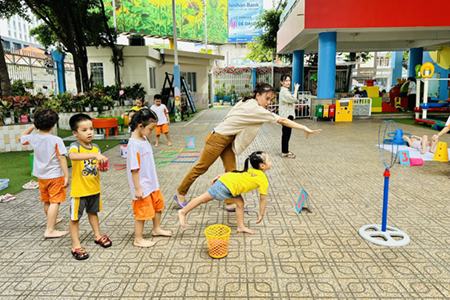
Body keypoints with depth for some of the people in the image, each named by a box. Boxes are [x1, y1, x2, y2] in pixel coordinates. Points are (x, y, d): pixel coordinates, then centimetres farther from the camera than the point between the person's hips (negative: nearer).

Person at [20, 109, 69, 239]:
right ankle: (50, 230, -9)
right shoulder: (56, 140, -17)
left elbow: (22, 138, 22)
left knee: (47, 201, 22)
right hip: (55, 176, -6)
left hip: (41, 176, 6)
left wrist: (32, 127, 19)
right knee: (55, 202, -5)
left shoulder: (33, 138, -2)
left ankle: (52, 220, 44)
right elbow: (62, 159, -19)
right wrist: (66, 176, -16)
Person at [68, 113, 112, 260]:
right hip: (79, 190, -6)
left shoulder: (96, 148, 1)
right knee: (75, 217, 7)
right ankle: (76, 245, 18)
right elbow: (72, 156, -41)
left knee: (93, 212, 23)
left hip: (94, 188, 6)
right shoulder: (75, 146, -18)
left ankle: (98, 236, 39)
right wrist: (94, 155, -49)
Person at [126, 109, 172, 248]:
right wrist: (137, 189, -21)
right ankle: (138, 239, 21)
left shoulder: (144, 139, 4)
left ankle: (156, 229, 43)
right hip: (142, 187, -9)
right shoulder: (134, 144, -24)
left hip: (152, 184, 9)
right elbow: (134, 169, -24)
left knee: (158, 205, 23)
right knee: (142, 212, 4)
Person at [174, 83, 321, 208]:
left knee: (231, 172, 5)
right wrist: (305, 128, -22)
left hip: (228, 140, 9)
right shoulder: (256, 109, -24)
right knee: (201, 168, 4)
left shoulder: (248, 103, 4)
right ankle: (180, 194, 19)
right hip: (218, 138, -9)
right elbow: (282, 120, -24)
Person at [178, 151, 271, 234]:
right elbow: (263, 199, -3)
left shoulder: (251, 170, 16)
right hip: (227, 185, -8)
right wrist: (261, 215, 7)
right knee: (204, 198, 5)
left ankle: (241, 226, 25)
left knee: (240, 203, 16)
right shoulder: (264, 180, -7)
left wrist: (220, 176, 25)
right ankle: (183, 212, 19)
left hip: (228, 178, 8)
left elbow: (233, 172, 19)